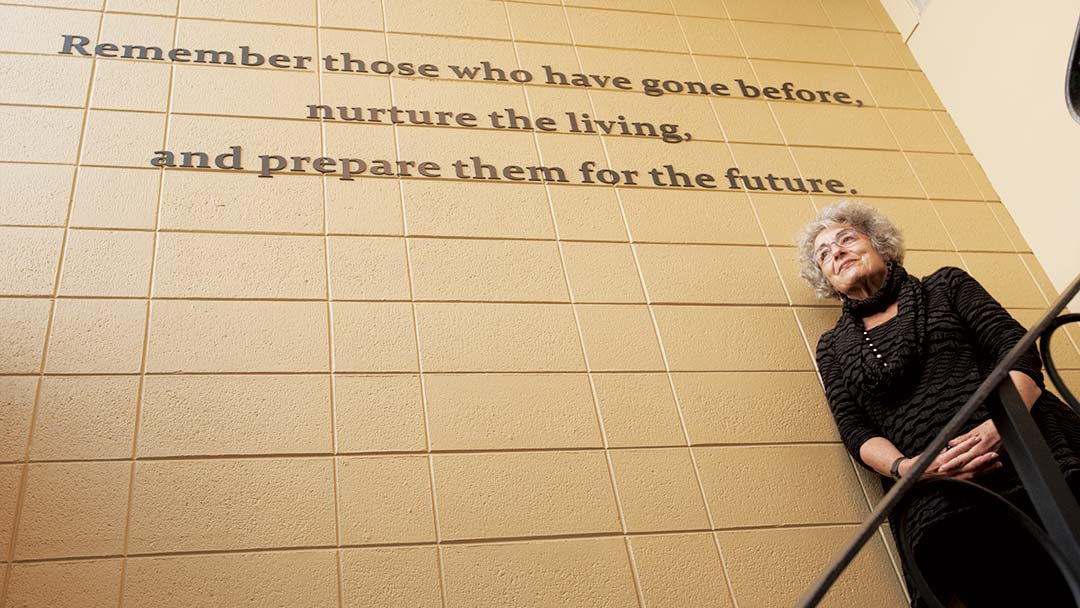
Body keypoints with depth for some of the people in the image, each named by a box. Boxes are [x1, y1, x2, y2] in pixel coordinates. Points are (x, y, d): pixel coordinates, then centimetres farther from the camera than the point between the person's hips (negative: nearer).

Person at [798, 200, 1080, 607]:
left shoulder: (947, 285, 21)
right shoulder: (834, 347, 22)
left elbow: (1017, 346, 7)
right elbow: (856, 432, 11)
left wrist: (1001, 423, -12)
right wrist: (905, 467, -11)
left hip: (1026, 447, 0)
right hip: (939, 500, 0)